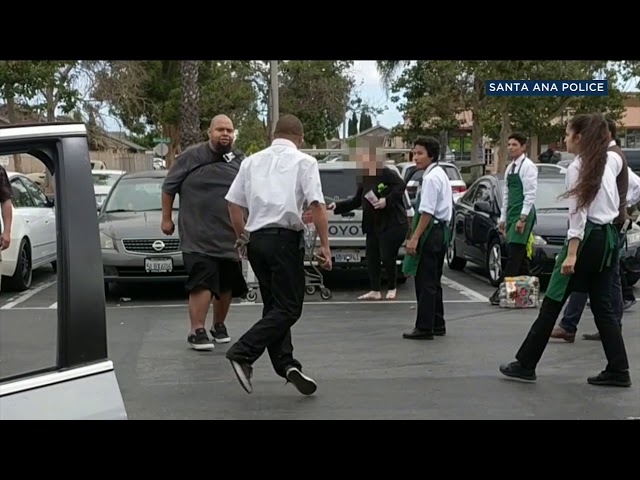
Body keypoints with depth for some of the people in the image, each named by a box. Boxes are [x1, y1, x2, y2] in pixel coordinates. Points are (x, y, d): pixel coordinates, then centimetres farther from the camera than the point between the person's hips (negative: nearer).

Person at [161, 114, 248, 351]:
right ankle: (197, 331, -8)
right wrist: (166, 218, 5)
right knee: (202, 283, -14)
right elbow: (169, 188, 5)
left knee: (227, 285, 11)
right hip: (198, 237, -4)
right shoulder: (191, 157, -2)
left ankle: (219, 325, 29)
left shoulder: (240, 160, 10)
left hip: (230, 237, 5)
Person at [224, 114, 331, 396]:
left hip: (256, 238, 6)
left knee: (274, 305, 13)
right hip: (285, 238, -6)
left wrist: (242, 236, 23)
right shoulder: (304, 161, 0)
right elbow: (316, 205, -10)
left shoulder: (252, 161, 13)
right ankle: (243, 353, -14)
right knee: (288, 308, -2)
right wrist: (324, 245, -6)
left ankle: (285, 364, 2)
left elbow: (233, 203, 11)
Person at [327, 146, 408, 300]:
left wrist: (387, 200, -24)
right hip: (374, 226, 8)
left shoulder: (386, 173, -12)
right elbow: (356, 201, 18)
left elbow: (401, 185, -18)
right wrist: (337, 206, 12)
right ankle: (375, 291, 14)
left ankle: (392, 288, 17)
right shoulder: (363, 180, 12)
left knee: (387, 257, -4)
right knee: (372, 257, 6)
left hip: (393, 224, -8)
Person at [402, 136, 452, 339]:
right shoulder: (441, 174, 15)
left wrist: (415, 238, -21)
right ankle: (437, 324, 24)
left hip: (432, 231, -10)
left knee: (425, 281, -5)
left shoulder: (431, 178, -16)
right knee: (433, 281, 16)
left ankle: (424, 328, -1)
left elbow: (427, 212, -22)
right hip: (442, 230, 10)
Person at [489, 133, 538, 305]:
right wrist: (503, 218, 16)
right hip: (512, 214, 9)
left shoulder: (528, 166, -9)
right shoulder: (510, 168, 17)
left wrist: (522, 218, -19)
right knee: (519, 254, 9)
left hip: (523, 214, -9)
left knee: (515, 254, -10)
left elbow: (530, 194, -15)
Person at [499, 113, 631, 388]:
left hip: (588, 238, -8)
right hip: (609, 237, 8)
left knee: (552, 304, -2)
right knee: (602, 306, 10)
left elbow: (578, 213, -17)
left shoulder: (577, 167, -11)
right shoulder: (611, 161, 9)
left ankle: (525, 365, 4)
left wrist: (571, 254, -20)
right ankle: (618, 370, 7)